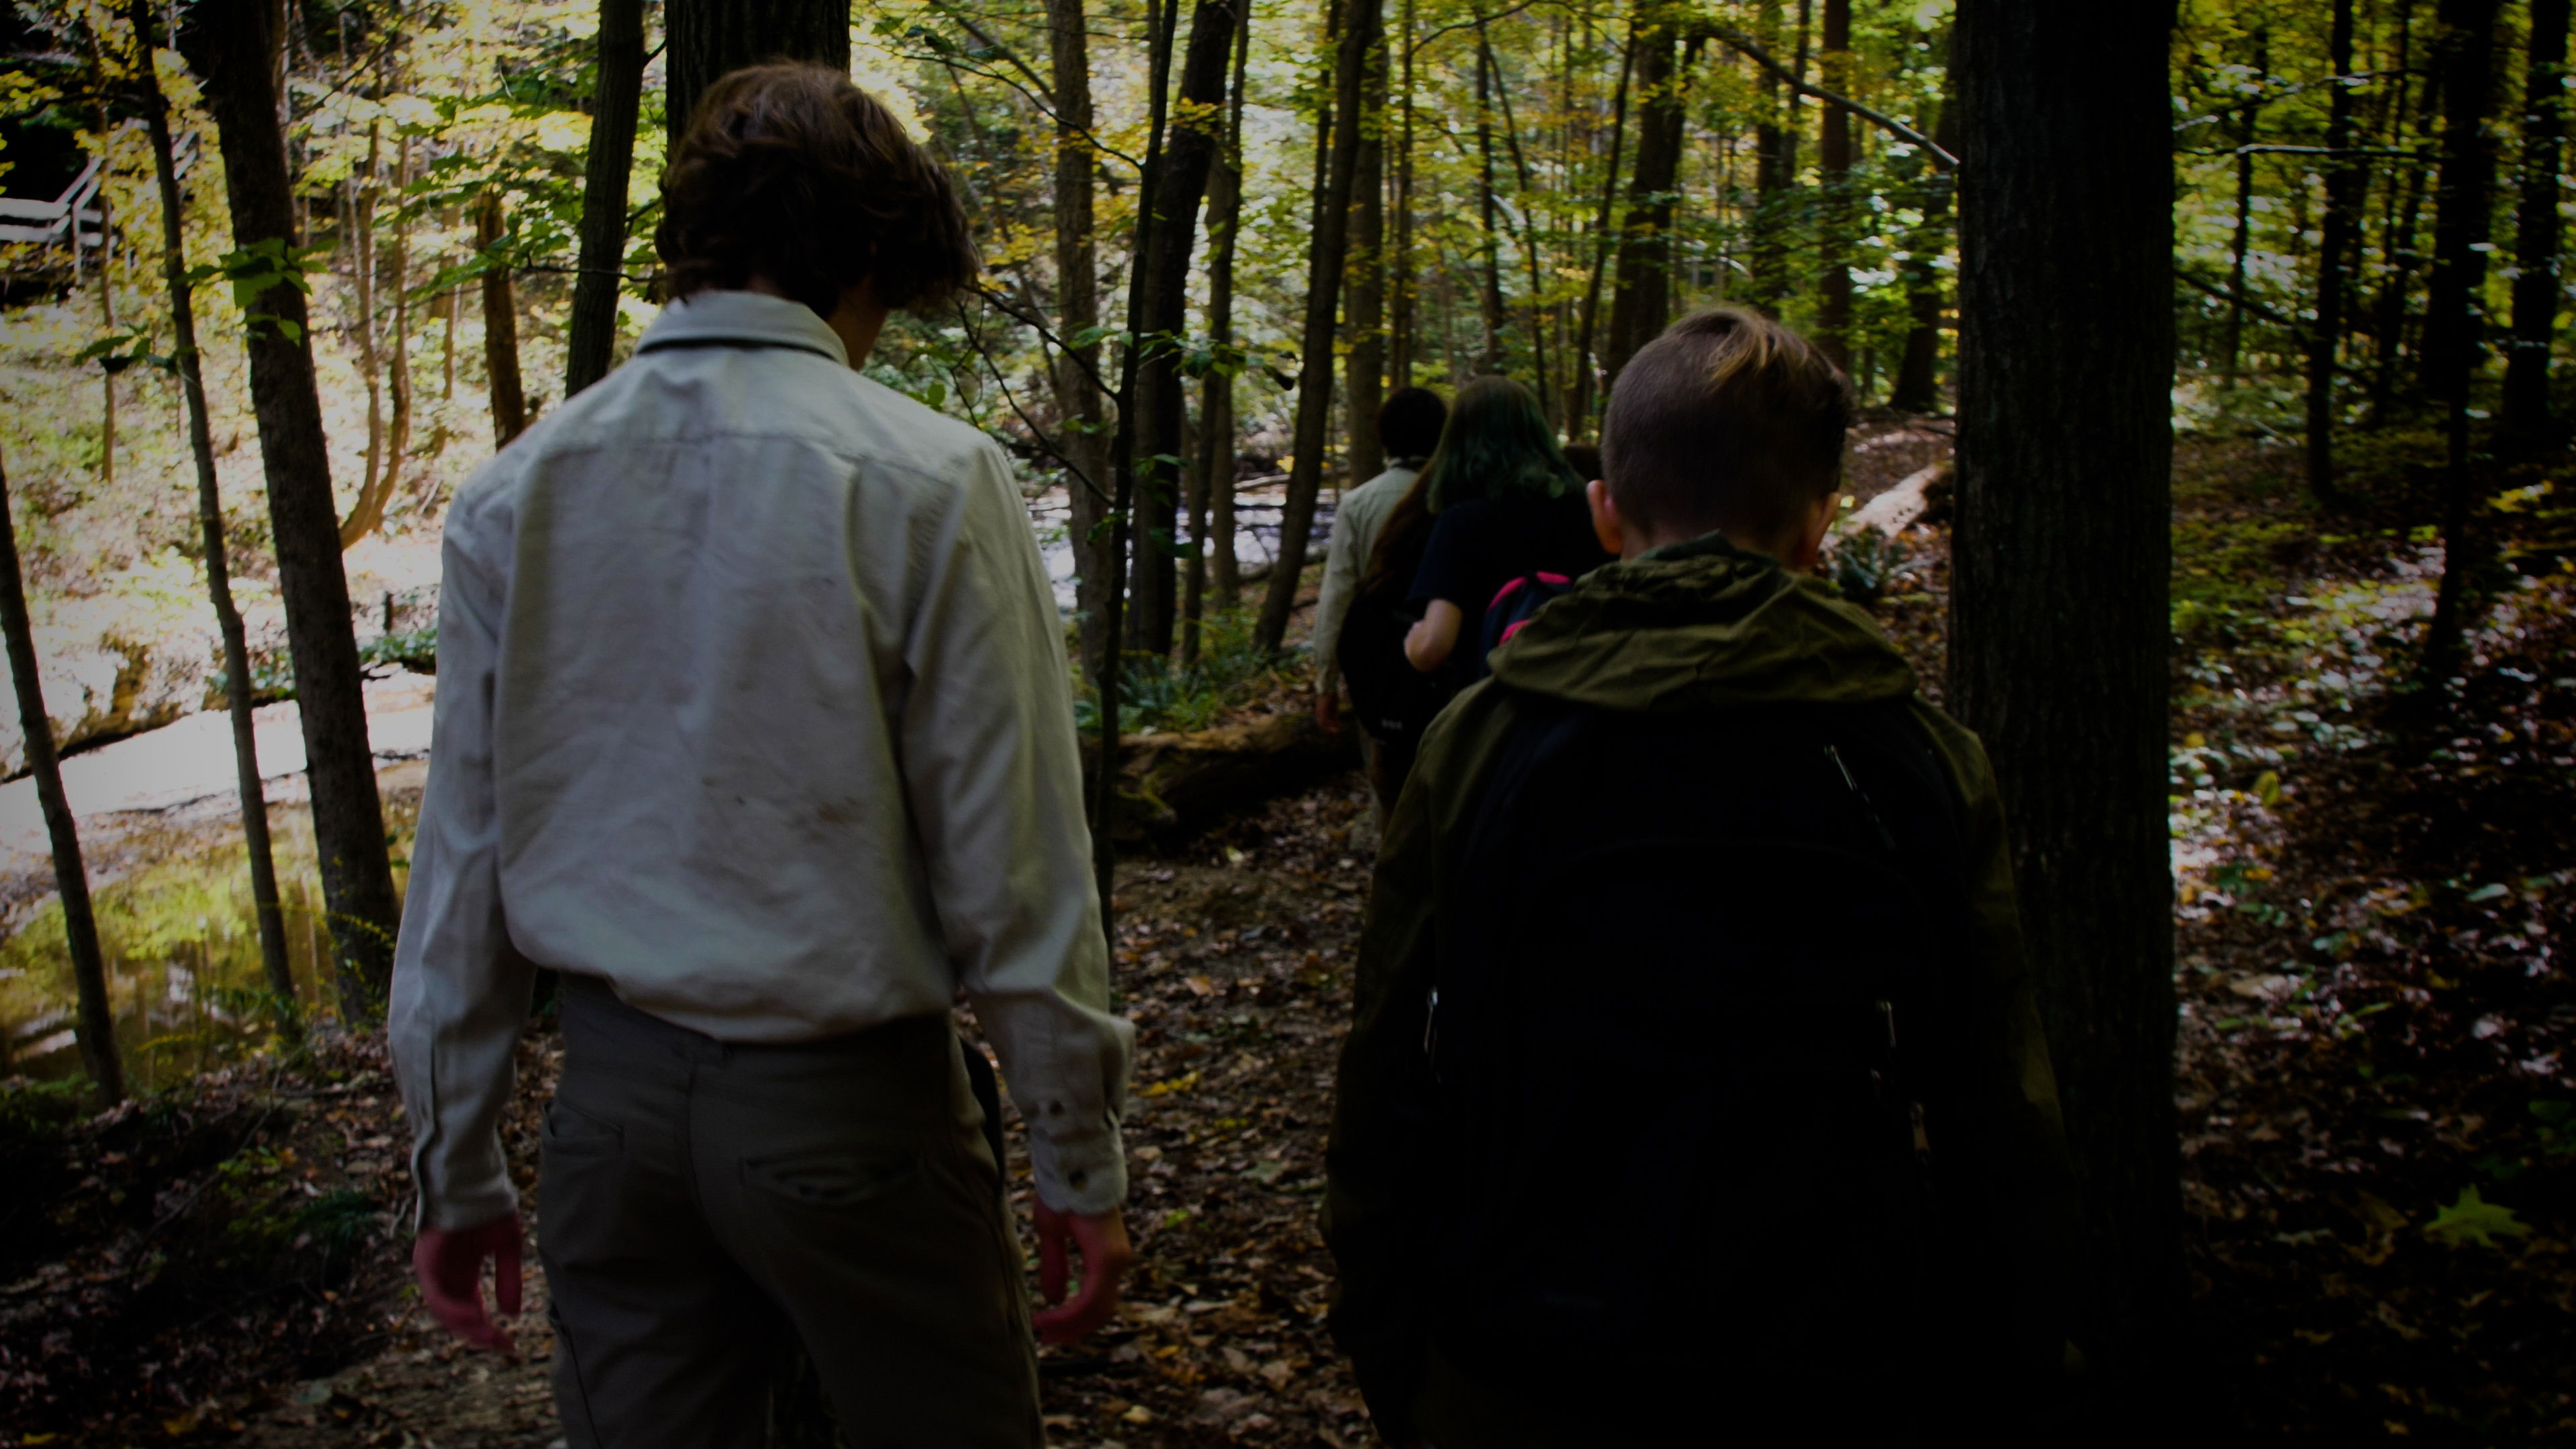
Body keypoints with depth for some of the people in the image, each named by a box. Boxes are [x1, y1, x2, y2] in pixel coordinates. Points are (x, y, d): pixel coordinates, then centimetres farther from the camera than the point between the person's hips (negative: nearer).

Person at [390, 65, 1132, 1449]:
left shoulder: (510, 495, 1)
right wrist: (1081, 1164, -1)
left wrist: (457, 1172, 14)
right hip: (845, 1107, -4)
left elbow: (458, 865, 4)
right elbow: (1011, 877, -13)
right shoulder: (926, 480, -13)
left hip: (614, 1098, 5)